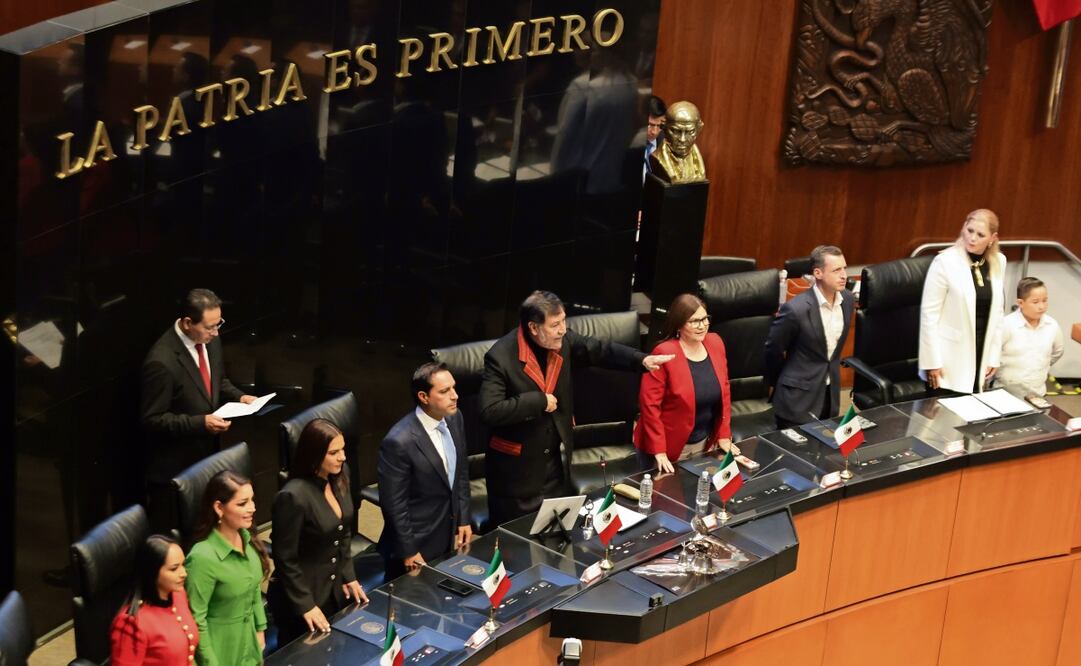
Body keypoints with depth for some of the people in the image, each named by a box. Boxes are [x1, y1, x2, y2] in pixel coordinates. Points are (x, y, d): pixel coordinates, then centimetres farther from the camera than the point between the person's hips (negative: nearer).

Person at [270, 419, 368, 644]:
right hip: (304, 595, -7)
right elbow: (286, 558, -19)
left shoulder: (340, 476, -4)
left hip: (336, 590, 7)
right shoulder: (293, 496, -27)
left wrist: (348, 575, 9)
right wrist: (305, 605, -15)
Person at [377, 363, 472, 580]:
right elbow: (394, 504, -20)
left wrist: (463, 519, 10)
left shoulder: (454, 418, -5)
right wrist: (408, 552, -13)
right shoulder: (399, 442, -28)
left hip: (449, 537, 7)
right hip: (418, 545, -7)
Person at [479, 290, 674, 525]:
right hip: (516, 467, -6)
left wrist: (642, 360, -11)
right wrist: (538, 401, -27)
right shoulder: (500, 357, -24)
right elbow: (489, 412, -29)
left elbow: (599, 350, 4)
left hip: (555, 462, 6)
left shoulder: (562, 341, -6)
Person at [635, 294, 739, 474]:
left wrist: (724, 435, 4)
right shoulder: (664, 353, -20)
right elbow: (649, 403, -19)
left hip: (705, 442, 5)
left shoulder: (715, 343, -2)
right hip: (669, 446, -5)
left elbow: (724, 391, 6)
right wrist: (658, 450, -21)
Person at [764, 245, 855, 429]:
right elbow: (773, 349, -8)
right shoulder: (796, 309, -23)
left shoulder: (848, 300, -4)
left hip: (830, 393, 6)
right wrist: (775, 383, 6)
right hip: (798, 398, -6)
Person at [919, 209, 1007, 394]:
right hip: (949, 360, -5)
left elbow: (996, 311, 11)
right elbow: (929, 313, -11)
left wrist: (993, 356, 9)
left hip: (979, 355, 5)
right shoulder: (945, 262, -12)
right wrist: (932, 361, -12)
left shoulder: (998, 262, 3)